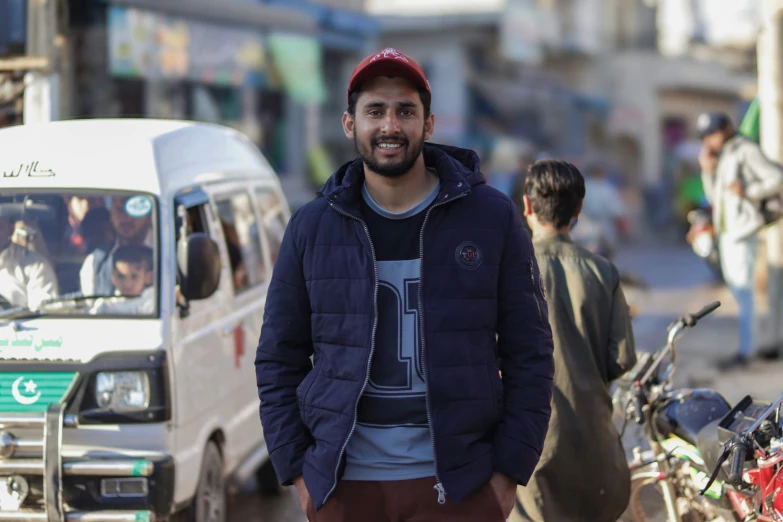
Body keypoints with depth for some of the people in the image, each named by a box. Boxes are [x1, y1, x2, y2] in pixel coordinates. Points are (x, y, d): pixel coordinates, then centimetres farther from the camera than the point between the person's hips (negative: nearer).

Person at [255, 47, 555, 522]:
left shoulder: (492, 218, 1)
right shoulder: (312, 228, 5)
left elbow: (530, 353, 3)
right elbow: (278, 360, 9)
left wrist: (510, 470, -3)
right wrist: (297, 470, 1)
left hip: (456, 483, -1)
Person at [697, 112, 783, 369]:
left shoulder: (747, 151, -9)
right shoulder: (722, 156, 18)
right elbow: (714, 196, 18)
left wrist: (748, 191, -19)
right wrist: (707, 171, 5)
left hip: (742, 229, -10)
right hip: (725, 229, 10)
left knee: (743, 286, -11)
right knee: (734, 283, 11)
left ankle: (744, 350, -12)